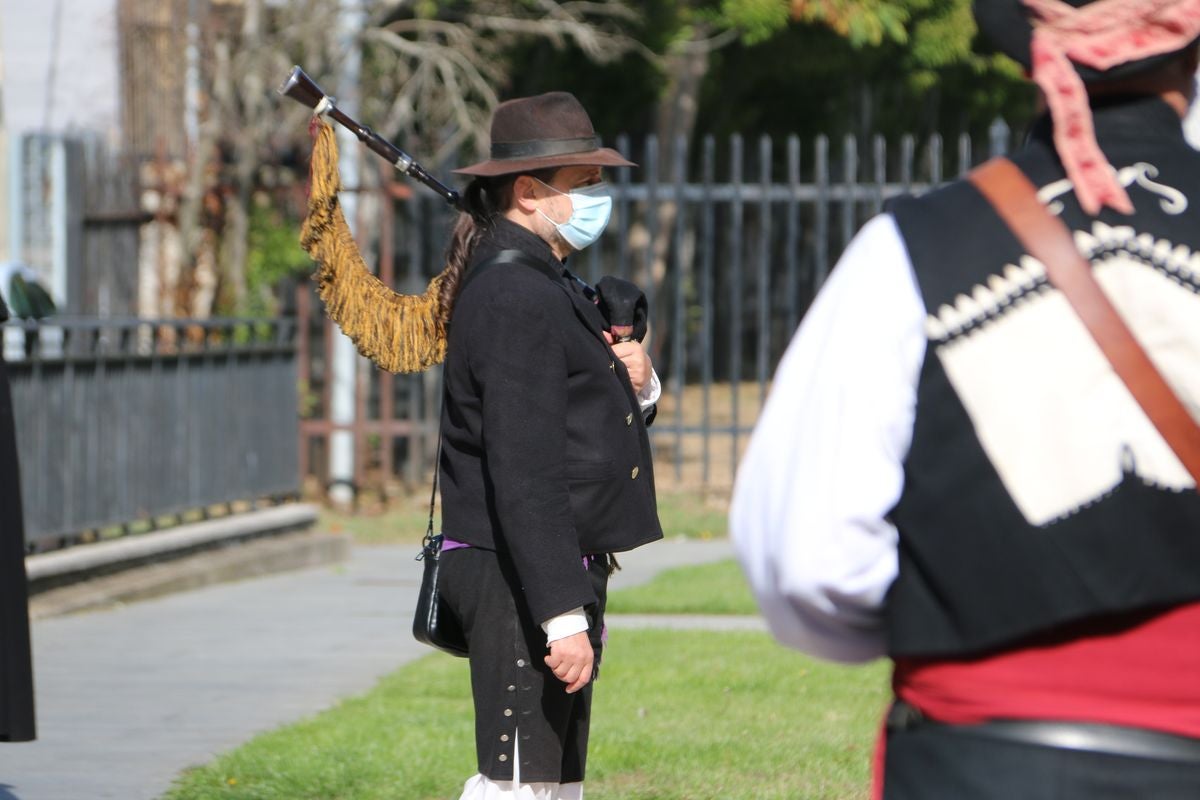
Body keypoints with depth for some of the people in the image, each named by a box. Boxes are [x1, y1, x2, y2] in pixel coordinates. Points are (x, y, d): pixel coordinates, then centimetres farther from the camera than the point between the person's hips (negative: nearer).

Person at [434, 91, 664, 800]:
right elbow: (523, 471, -24)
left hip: (563, 573, 11)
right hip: (518, 581, -11)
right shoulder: (513, 295, -17)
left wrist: (636, 384, 1)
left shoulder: (549, 283, 17)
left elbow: (585, 423, 24)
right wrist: (563, 615, -27)